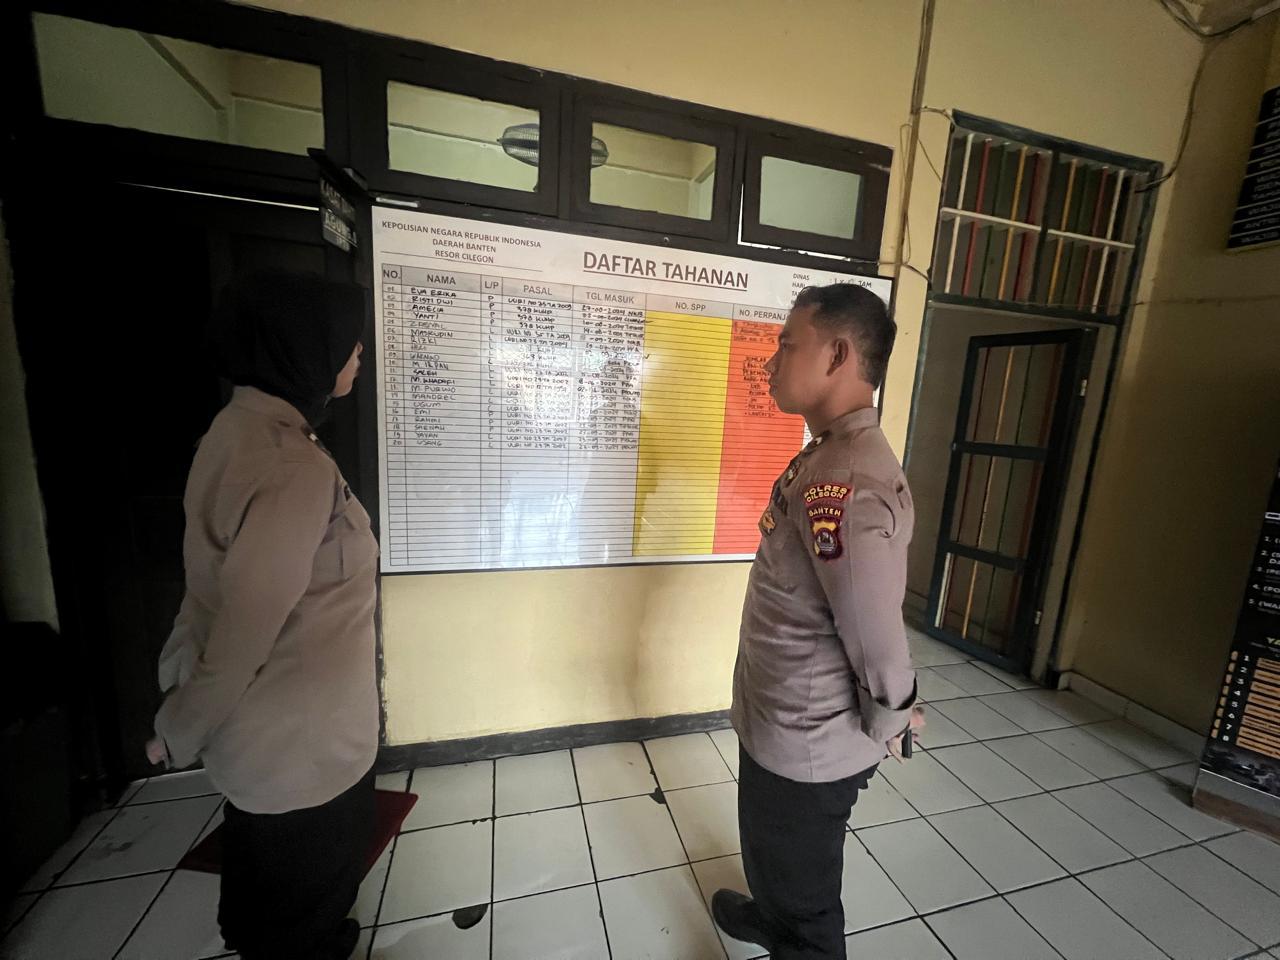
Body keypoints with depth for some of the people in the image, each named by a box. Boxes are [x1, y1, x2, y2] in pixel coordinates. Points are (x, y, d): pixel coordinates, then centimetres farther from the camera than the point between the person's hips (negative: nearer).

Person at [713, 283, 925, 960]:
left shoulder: (844, 485, -33)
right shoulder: (830, 454, 2)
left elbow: (878, 638, -28)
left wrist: (887, 727, -8)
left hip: (808, 745, -9)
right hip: (787, 724, 9)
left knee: (803, 893, 20)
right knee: (777, 858, 35)